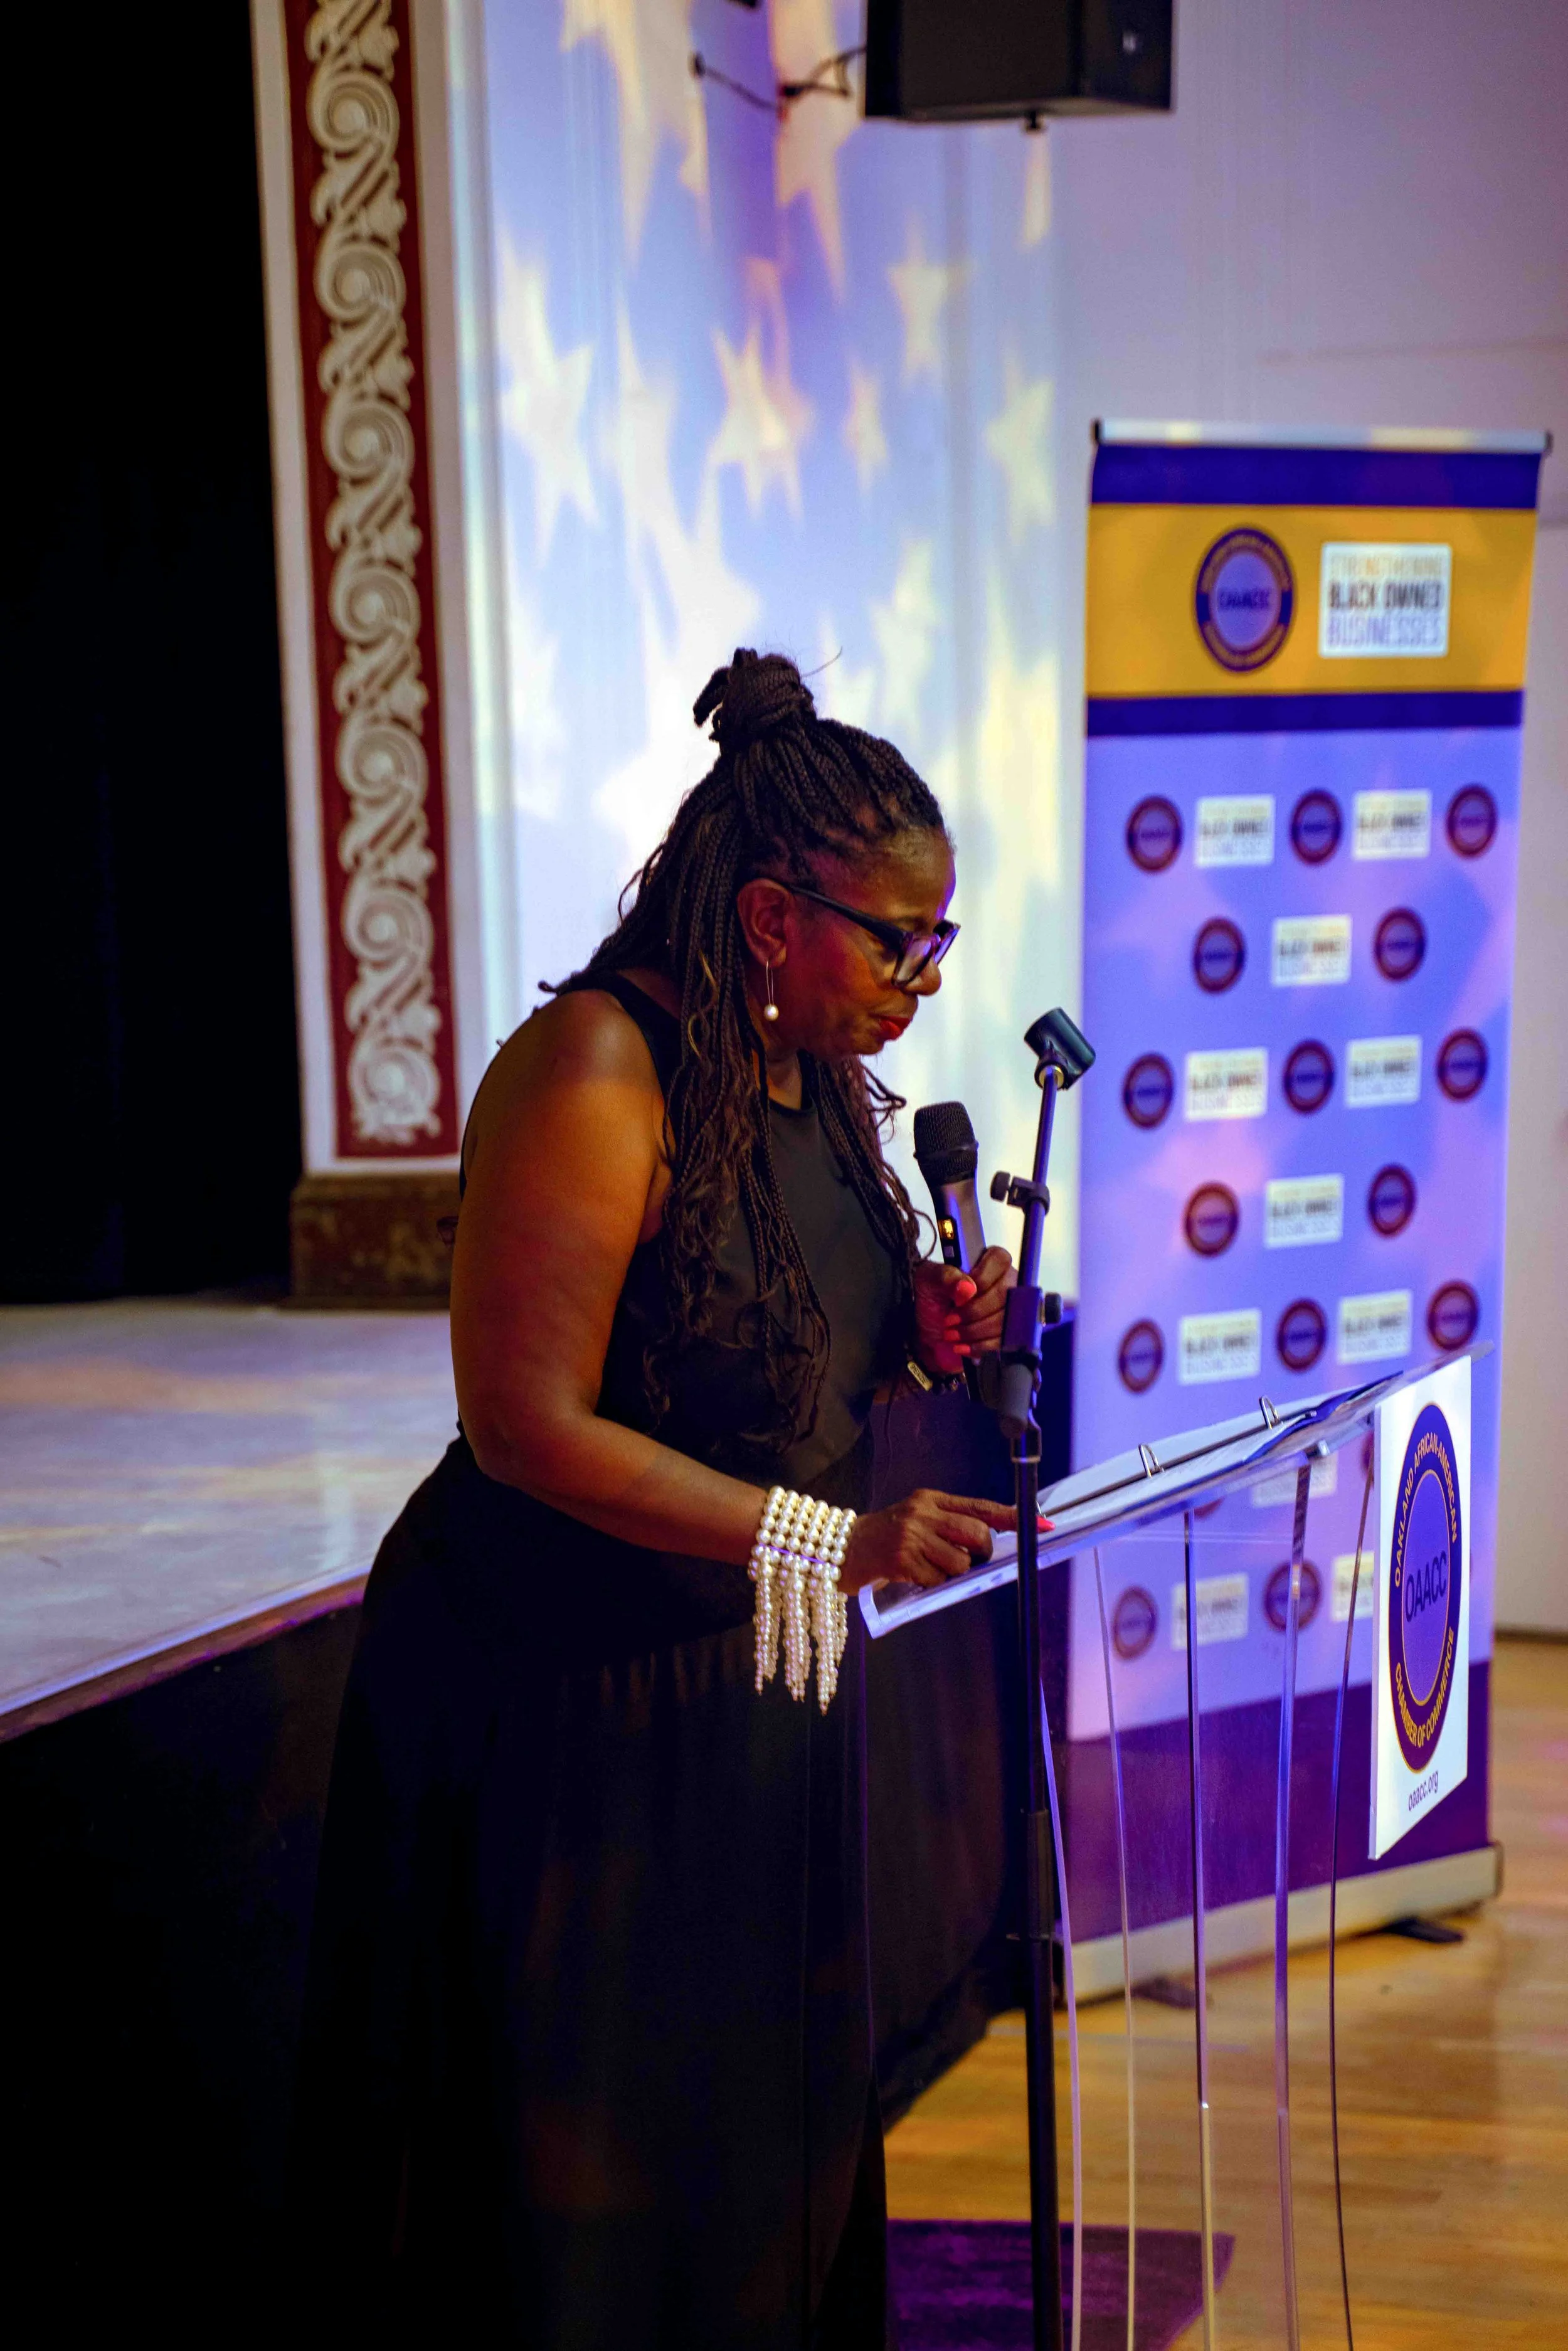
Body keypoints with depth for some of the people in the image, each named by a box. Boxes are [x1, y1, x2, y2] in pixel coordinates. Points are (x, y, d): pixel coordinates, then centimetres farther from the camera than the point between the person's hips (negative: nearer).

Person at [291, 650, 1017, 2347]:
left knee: (763, 2140, 18)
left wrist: (920, 1343, -5)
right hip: (568, 1703, -8)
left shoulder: (819, 1080, 6)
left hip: (759, 1693, 8)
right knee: (576, 2189, 4)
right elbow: (527, 1424, -24)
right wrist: (834, 1540, -27)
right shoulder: (591, 1072, -20)